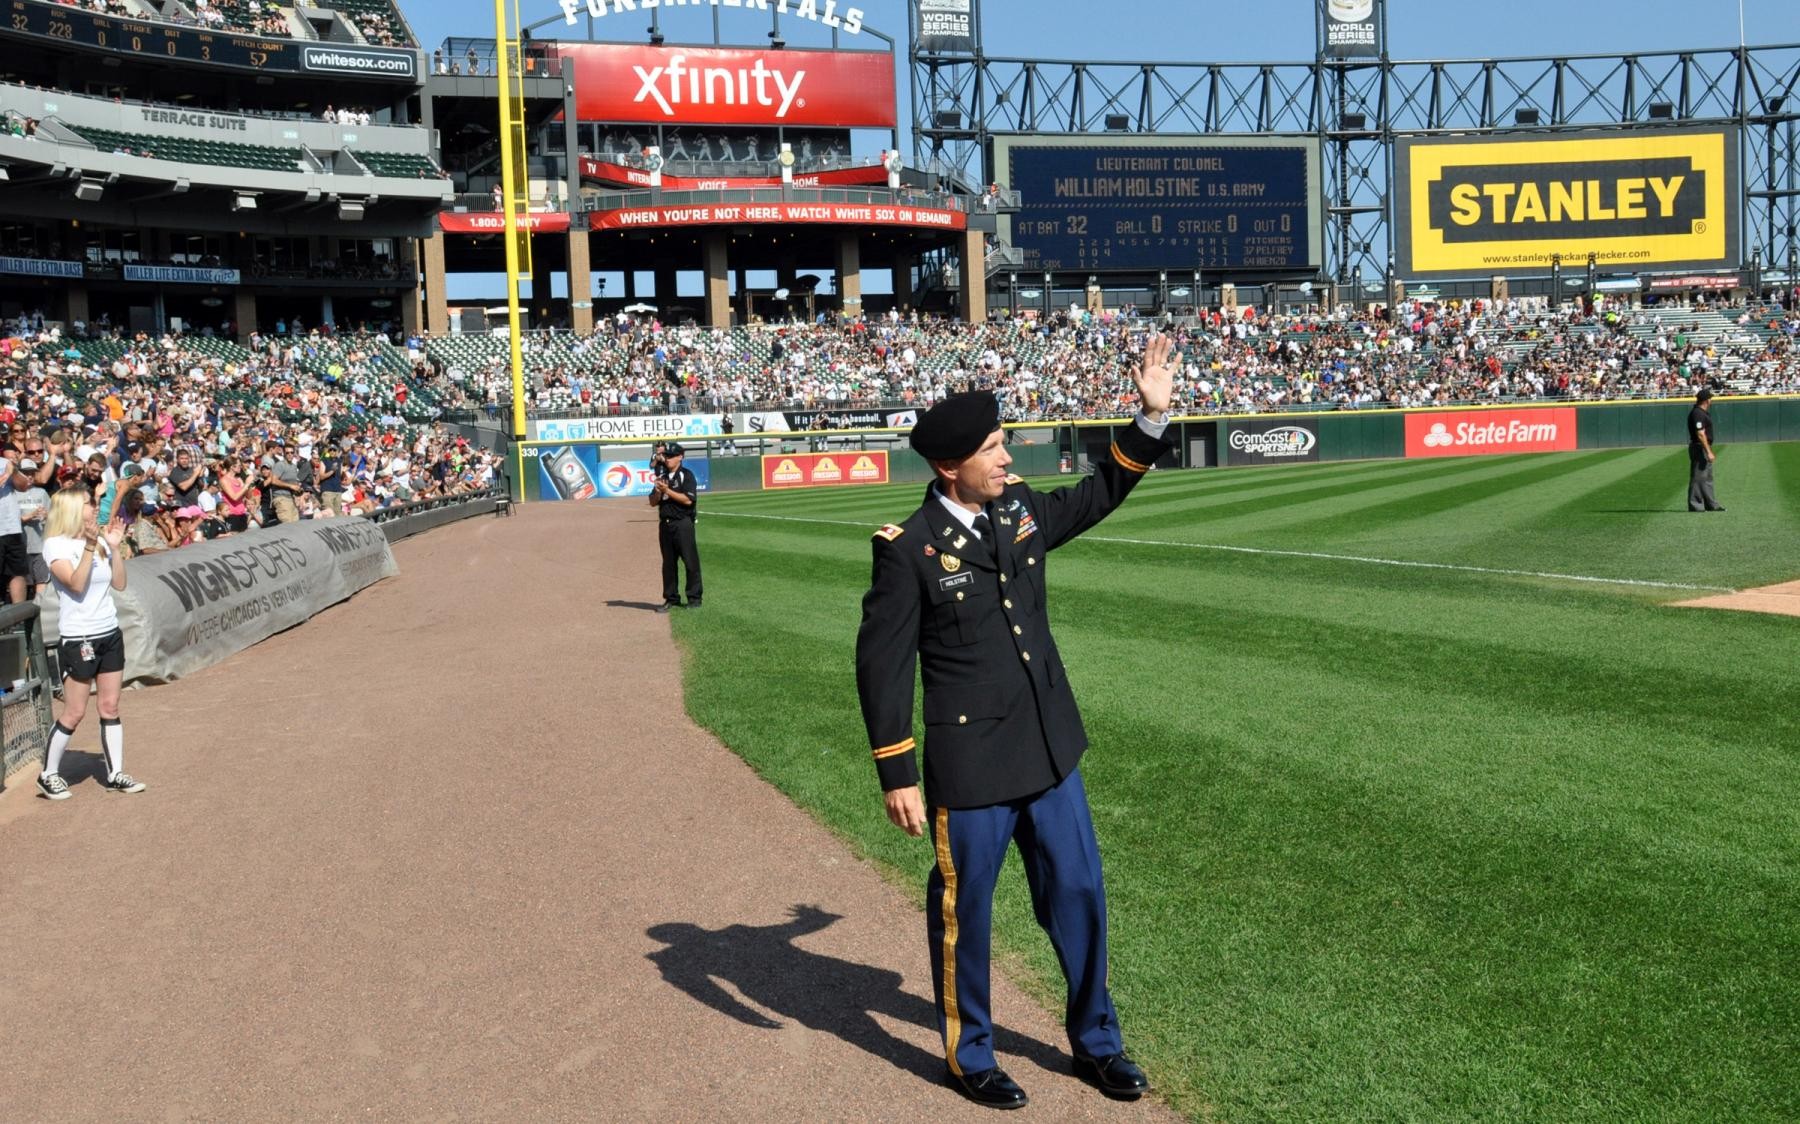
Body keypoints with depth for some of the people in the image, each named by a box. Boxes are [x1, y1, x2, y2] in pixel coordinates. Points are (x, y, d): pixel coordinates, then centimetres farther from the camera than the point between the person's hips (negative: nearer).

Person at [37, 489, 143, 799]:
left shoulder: (100, 539, 7)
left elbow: (119, 583, 5)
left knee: (110, 707, 7)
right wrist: (89, 546, -30)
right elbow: (77, 584, -23)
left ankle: (115, 774, 13)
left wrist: (114, 547, -5)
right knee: (74, 713, 0)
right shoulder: (56, 545, -11)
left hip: (110, 634, 6)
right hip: (79, 640, -6)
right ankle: (48, 775, 15)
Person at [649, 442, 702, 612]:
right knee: (668, 563, 9)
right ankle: (671, 598, 16)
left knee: (690, 562, -4)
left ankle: (694, 598, 2)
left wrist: (667, 490, -16)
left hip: (683, 523, -6)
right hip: (665, 524, 6)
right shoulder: (662, 476, 16)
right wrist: (658, 491, -7)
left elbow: (688, 500, -16)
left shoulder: (686, 475, -4)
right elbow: (653, 502, 13)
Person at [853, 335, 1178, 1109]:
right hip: (970, 765, -6)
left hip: (1050, 751, 6)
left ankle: (1096, 1042, 35)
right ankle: (969, 1055, 32)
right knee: (963, 909, 11)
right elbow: (881, 663, -13)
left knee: (1078, 893, 15)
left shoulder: (1023, 509, 3)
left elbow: (1101, 495, 19)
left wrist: (1152, 415, 8)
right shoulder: (909, 549, -15)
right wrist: (897, 776, -13)